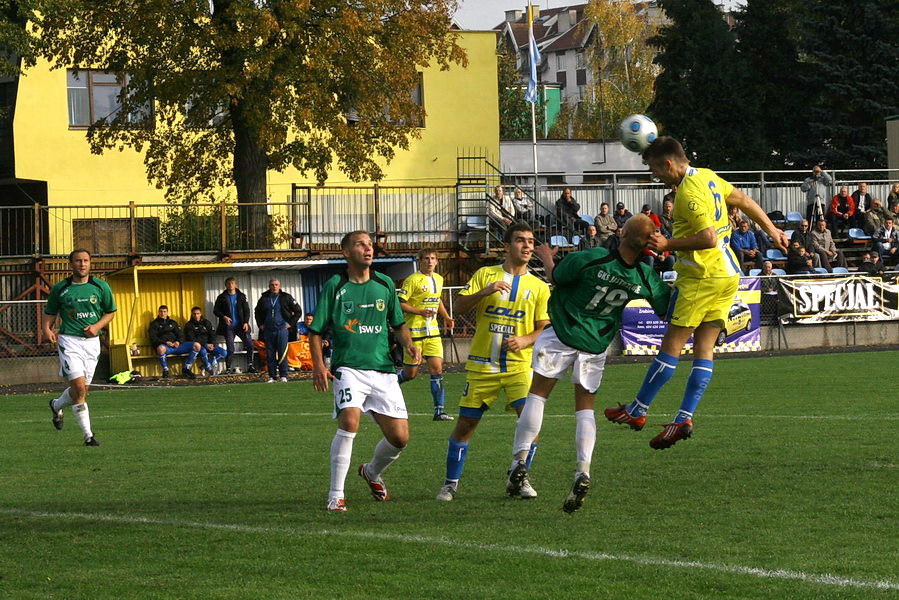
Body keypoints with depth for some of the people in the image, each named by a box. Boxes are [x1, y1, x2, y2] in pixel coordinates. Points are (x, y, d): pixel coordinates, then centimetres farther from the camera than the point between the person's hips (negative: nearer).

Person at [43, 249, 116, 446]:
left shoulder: (101, 287, 5)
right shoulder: (59, 289, 3)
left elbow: (111, 312, 12)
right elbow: (50, 313, 13)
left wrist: (97, 326, -6)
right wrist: (47, 328, -7)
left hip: (92, 341, 3)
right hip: (69, 341, -3)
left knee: (83, 390, 10)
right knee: (79, 387, -16)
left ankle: (57, 406, 41)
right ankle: (88, 435, -10)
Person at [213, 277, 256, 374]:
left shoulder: (241, 296, 8)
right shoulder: (222, 297, 6)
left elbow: (246, 310, 7)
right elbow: (215, 310, 6)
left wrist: (246, 322, -7)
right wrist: (223, 317, -12)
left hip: (241, 325, 1)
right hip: (229, 326, -1)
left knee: (250, 345, -9)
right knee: (230, 349, -4)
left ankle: (250, 365, -1)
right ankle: (229, 368, 5)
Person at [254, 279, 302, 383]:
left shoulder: (286, 297, 2)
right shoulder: (264, 298, 10)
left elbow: (298, 311, 7)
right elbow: (257, 312, 27)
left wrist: (291, 323, 1)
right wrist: (260, 324, 16)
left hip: (282, 328, -3)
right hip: (268, 330, 3)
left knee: (282, 353, -6)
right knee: (270, 354, 3)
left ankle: (283, 376, -1)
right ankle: (272, 376, 8)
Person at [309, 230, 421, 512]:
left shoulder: (385, 284, 10)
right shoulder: (335, 286, -1)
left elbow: (398, 323, 22)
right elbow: (315, 331, 1)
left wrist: (408, 344, 1)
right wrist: (318, 366, -12)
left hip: (383, 370, 4)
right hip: (349, 367, -4)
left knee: (399, 437, -1)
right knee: (350, 421, -28)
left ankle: (372, 472, 34)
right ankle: (335, 496, -18)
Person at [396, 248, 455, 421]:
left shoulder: (439, 279, 12)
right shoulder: (413, 280, -10)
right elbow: (399, 303, -13)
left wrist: (446, 317, 21)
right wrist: (420, 312, -22)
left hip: (432, 332, 5)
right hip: (414, 332, -5)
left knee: (437, 369, -6)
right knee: (410, 373, 0)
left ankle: (439, 411, -5)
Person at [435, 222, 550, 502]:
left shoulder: (539, 287, 7)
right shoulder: (485, 274, 5)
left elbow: (544, 329, 5)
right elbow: (460, 307, -4)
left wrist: (525, 340, -14)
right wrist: (485, 292, -20)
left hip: (519, 366, 0)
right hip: (482, 366, 0)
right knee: (465, 425, 2)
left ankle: (519, 480, -1)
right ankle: (450, 483, 17)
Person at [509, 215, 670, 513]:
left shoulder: (592, 259, -21)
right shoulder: (644, 278, -11)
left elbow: (556, 277, -4)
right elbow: (667, 307, 1)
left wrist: (546, 256, 14)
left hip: (562, 334, -3)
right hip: (596, 345, 3)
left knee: (538, 394, 9)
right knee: (585, 407, 11)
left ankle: (520, 458, 6)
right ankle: (583, 469, -7)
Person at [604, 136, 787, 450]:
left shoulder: (689, 192, -18)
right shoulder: (708, 177, 10)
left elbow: (709, 238, -25)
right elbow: (744, 201, 21)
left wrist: (669, 244, -18)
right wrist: (771, 230, 32)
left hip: (702, 277, -10)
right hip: (727, 274, 10)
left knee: (671, 344, -3)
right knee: (704, 348, 5)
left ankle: (637, 411, 3)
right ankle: (684, 418, 2)